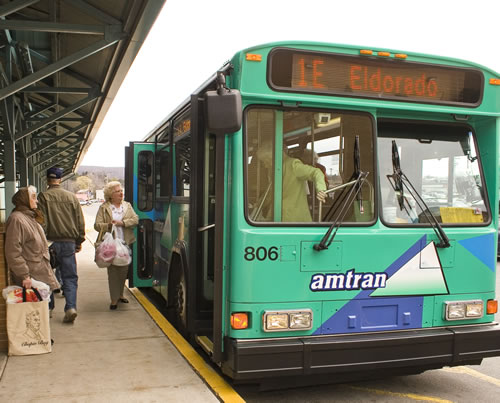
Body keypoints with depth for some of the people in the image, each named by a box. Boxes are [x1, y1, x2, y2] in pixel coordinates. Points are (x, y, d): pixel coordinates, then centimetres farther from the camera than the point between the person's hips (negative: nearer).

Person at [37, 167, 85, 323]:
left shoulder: (43, 196, -4)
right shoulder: (72, 196, 4)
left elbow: (41, 221, -8)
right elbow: (80, 221, 7)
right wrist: (79, 241, 15)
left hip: (50, 242, -1)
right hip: (69, 242, 1)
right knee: (70, 276, 6)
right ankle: (71, 307, -9)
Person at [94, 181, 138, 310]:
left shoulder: (127, 206, 13)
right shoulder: (103, 208, 2)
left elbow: (135, 220, 1)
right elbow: (97, 225, -5)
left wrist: (122, 223, -14)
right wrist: (108, 225, -23)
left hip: (125, 244, 4)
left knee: (124, 270, 10)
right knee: (113, 271, -5)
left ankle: (120, 294, 28)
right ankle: (114, 299, 1)